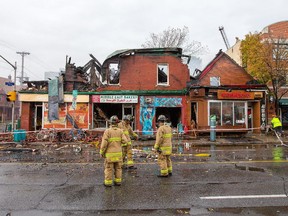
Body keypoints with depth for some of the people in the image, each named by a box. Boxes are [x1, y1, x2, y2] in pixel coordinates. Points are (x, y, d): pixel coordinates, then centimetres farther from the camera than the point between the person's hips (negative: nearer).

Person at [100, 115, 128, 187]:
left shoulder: (107, 131, -12)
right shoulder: (120, 131, -2)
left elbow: (104, 143, -15)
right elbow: (124, 141, -8)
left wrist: (101, 152, -5)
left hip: (110, 154, -3)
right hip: (118, 153, 3)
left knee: (109, 168, 6)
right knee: (118, 168, 13)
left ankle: (108, 182, 11)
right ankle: (118, 181, 19)